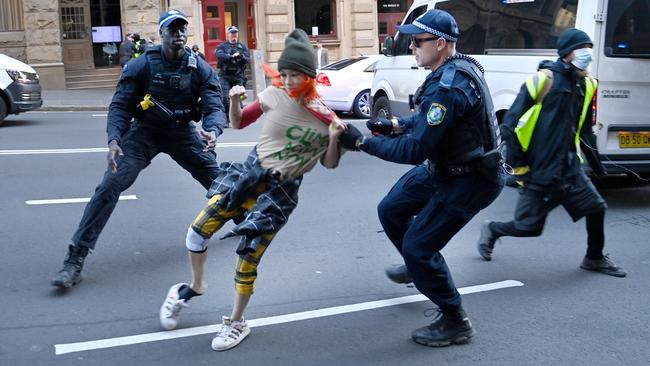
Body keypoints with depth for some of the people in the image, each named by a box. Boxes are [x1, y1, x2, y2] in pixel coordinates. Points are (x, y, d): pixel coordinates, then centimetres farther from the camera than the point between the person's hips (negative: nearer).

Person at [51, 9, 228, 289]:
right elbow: (120, 106, -13)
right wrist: (114, 140, -31)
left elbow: (214, 107, -15)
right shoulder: (141, 66, -13)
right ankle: (75, 259, -15)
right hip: (144, 131, -2)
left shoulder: (200, 69, -9)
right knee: (110, 185, -19)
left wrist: (212, 131, -39)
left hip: (183, 132, 2)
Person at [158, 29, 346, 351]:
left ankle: (236, 323, 21)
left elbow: (329, 164, 4)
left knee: (247, 258, -3)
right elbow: (238, 123, 10)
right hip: (250, 172, 2)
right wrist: (234, 102, -10)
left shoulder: (325, 117, -7)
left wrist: (334, 139, -15)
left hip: (281, 191, -2)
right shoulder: (273, 95, -4)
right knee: (198, 231, -5)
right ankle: (195, 286, 25)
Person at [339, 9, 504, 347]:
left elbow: (415, 150, -29)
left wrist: (362, 142, -21)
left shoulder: (447, 88, -30)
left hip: (470, 181, -10)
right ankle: (418, 266, 45)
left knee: (418, 247, -5)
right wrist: (396, 125, 2)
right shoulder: (457, 68, 2)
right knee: (390, 211, 19)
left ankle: (455, 323, 12)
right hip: (445, 168, 10)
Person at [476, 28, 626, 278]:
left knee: (596, 208, 6)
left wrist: (594, 160, 19)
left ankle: (594, 259, 29)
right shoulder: (543, 80, -14)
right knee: (529, 227, -1)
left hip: (569, 169, 7)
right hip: (538, 172, -6)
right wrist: (519, 166, -13)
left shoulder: (586, 85, 7)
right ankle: (491, 231, 29)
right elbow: (510, 125, -13)